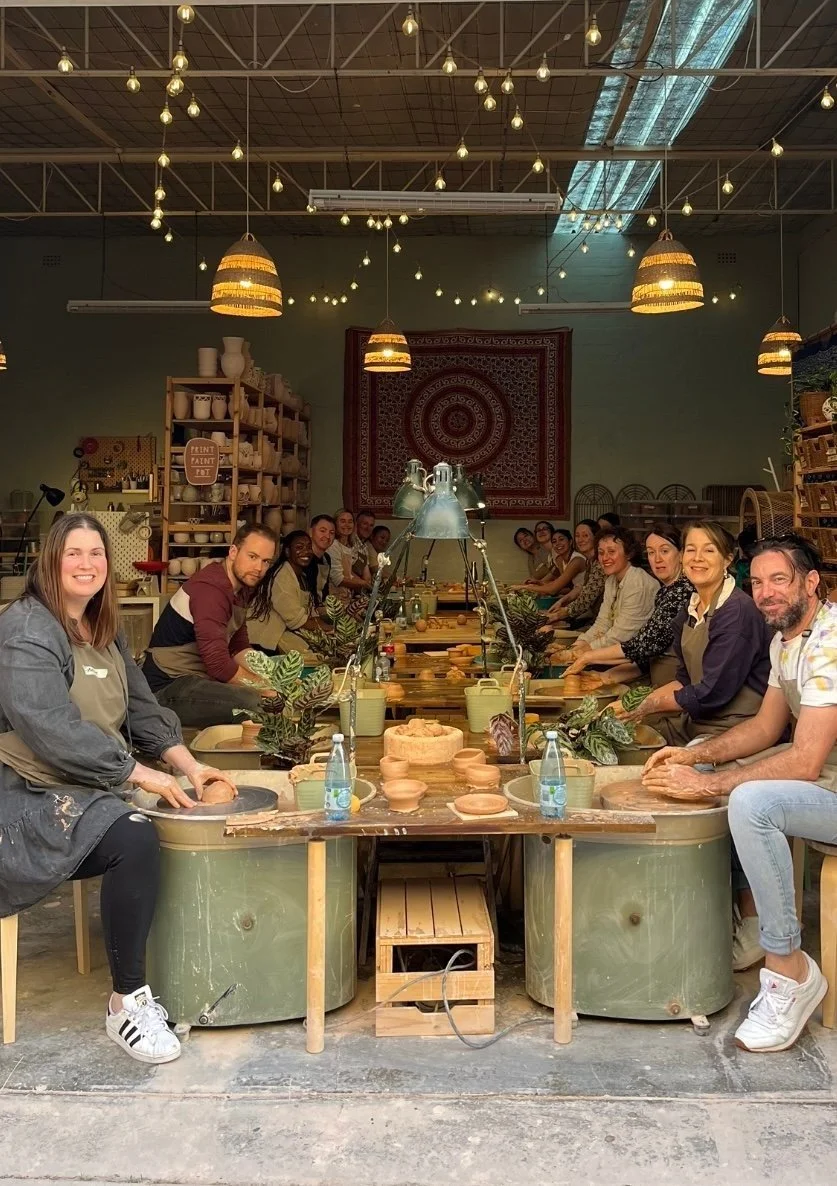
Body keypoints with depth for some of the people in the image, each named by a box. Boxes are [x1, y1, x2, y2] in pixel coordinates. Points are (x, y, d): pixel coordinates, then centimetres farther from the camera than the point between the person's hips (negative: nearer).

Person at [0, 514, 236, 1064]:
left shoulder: (105, 631, 13)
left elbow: (141, 707, 15)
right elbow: (51, 729, -24)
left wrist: (190, 765, 1)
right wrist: (140, 775, -22)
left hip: (86, 789, 8)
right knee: (135, 839, -31)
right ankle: (128, 1003, -16)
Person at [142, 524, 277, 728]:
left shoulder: (241, 586, 11)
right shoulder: (210, 588, -22)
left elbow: (239, 647, 15)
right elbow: (218, 663, -28)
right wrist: (263, 686, -17)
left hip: (200, 677, 11)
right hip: (167, 687, -11)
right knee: (254, 702, -31)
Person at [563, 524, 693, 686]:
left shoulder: (683, 589, -14)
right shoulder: (664, 591, 14)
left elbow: (646, 644, -19)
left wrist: (587, 657, -11)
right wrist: (607, 677, 0)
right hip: (659, 689, 8)